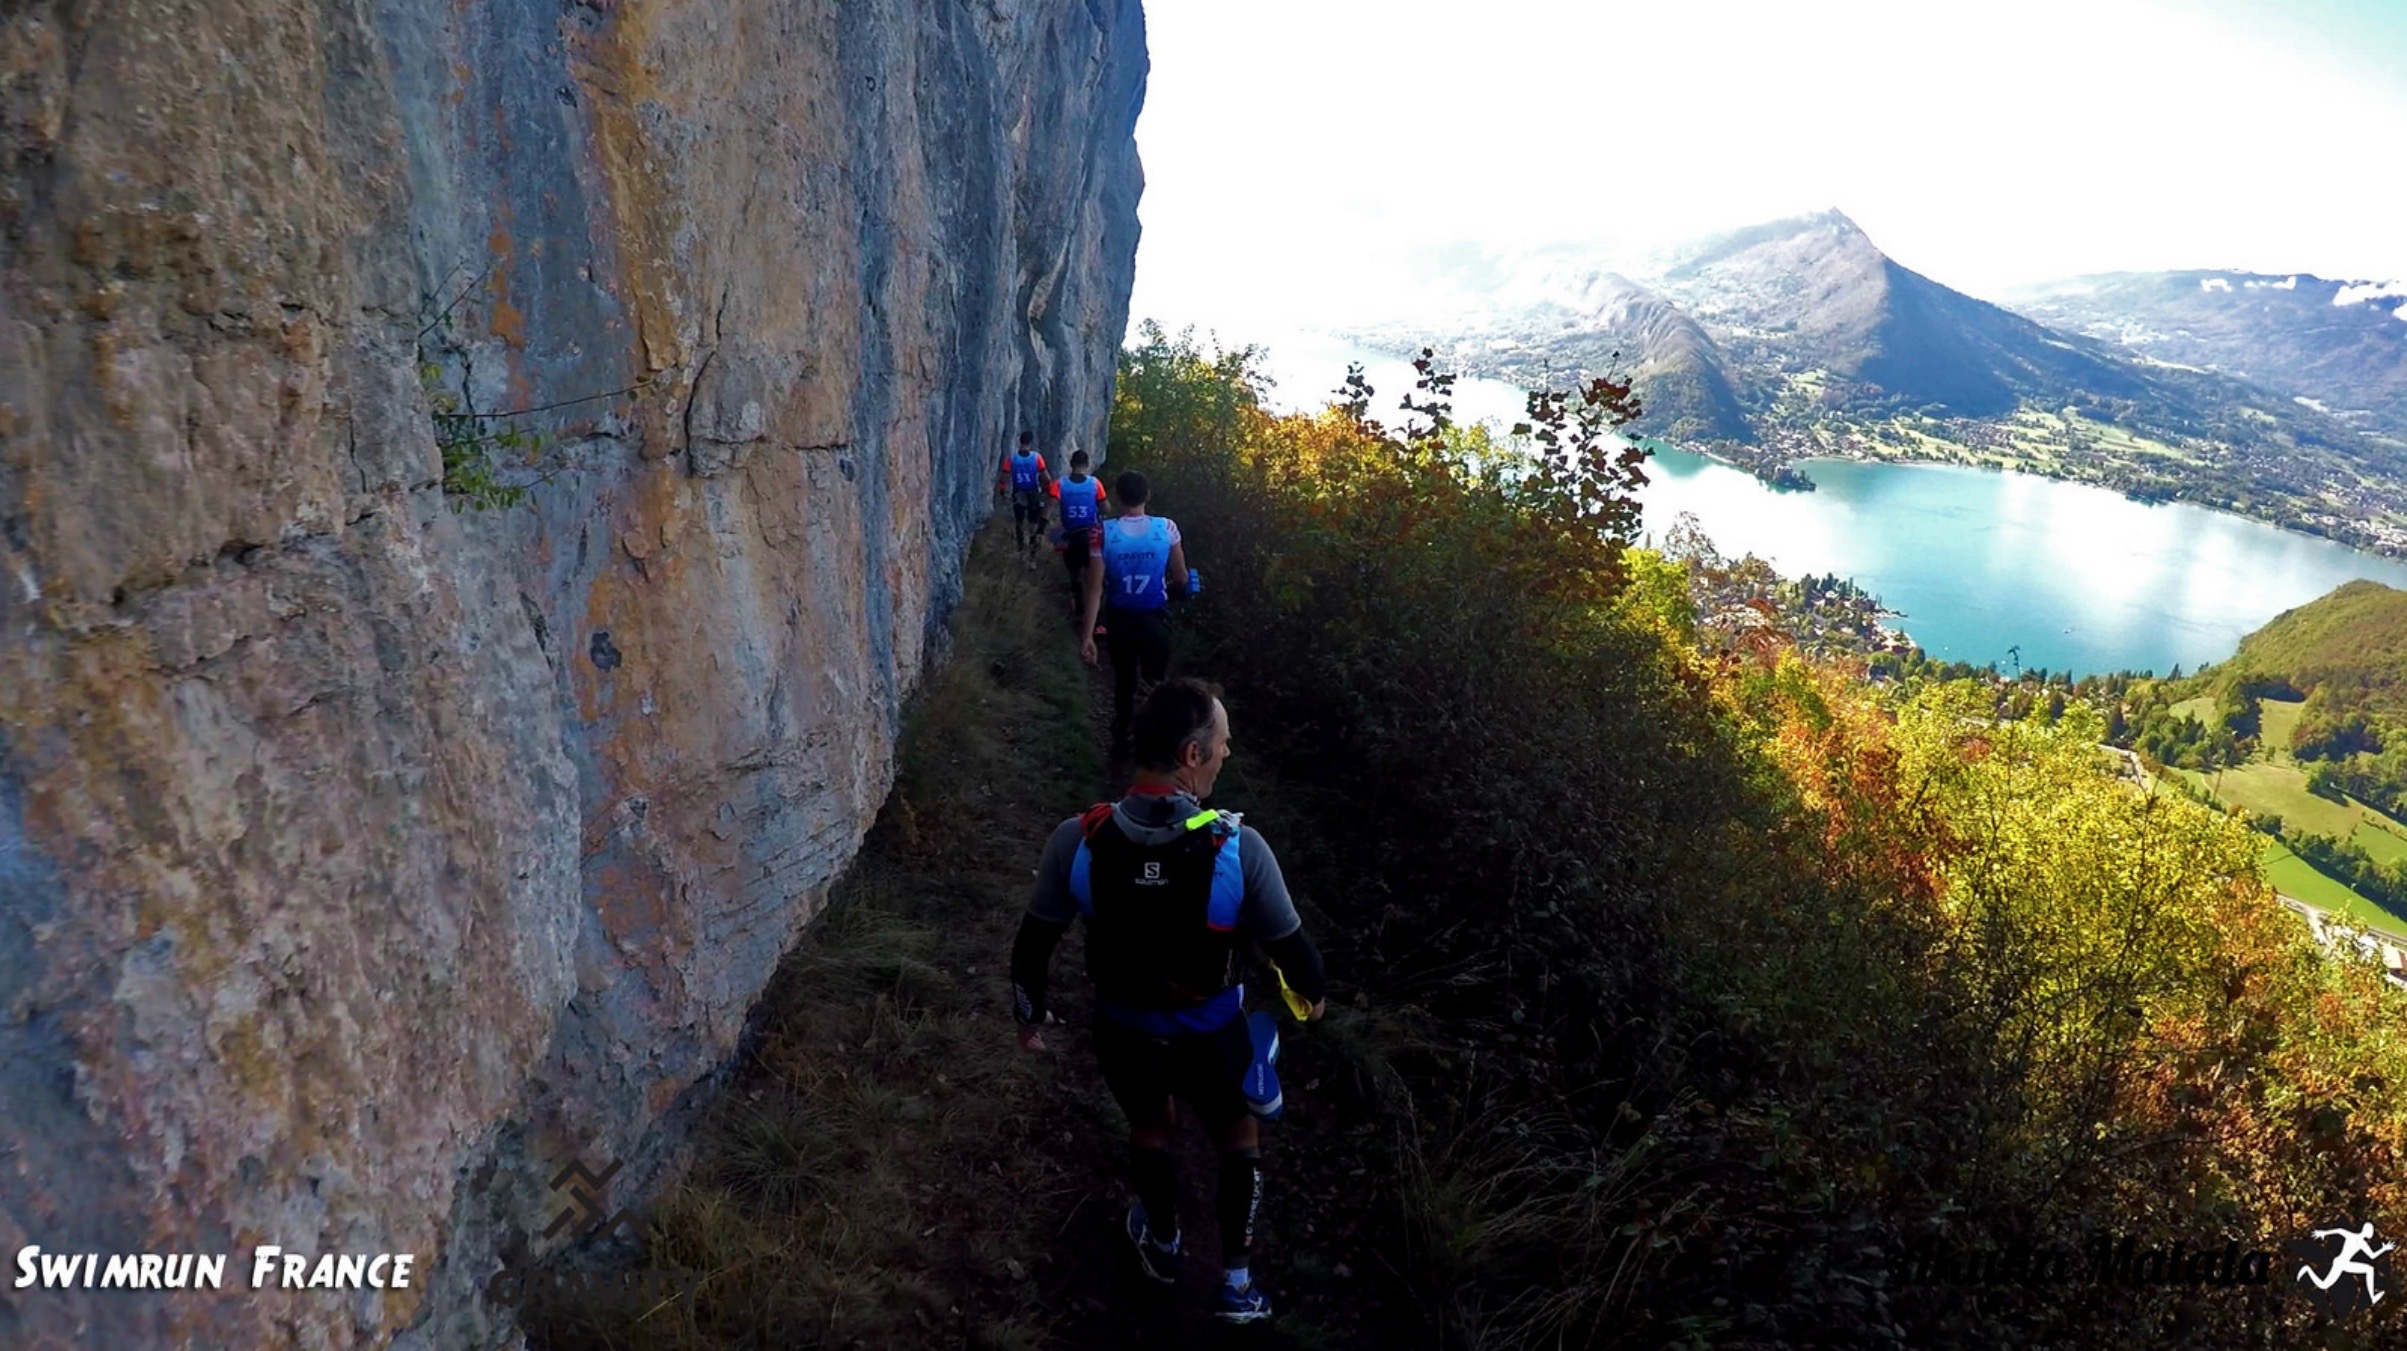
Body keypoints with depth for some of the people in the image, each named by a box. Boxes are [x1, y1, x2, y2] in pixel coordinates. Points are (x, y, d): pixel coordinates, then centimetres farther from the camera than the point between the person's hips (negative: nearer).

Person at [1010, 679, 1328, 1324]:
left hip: (1123, 1028, 2)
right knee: (1239, 1134, 28)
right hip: (1209, 1033, -2)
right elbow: (1289, 944, -15)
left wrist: (1030, 1014, 10)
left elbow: (1033, 943, -10)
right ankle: (1236, 1283, 39)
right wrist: (1314, 993, 8)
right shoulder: (1239, 848, -29)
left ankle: (1163, 1245, 56)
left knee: (1150, 1127, 31)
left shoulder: (1075, 841, -23)